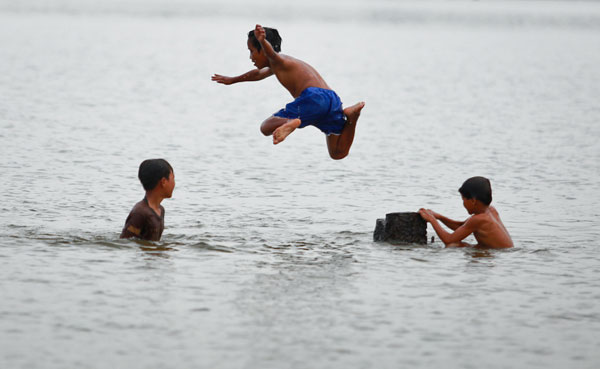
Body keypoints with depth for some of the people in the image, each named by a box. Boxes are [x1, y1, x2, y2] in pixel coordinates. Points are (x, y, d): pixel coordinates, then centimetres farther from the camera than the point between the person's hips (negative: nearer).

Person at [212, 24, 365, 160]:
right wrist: (232, 80, 73)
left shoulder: (278, 60, 10)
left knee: (266, 127, 2)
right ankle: (350, 116, -11)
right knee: (338, 153, 13)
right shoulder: (280, 65, 38)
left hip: (312, 96, -8)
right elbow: (259, 73, 60)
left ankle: (291, 122, -31)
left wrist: (262, 41, -42)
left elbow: (270, 51, -18)